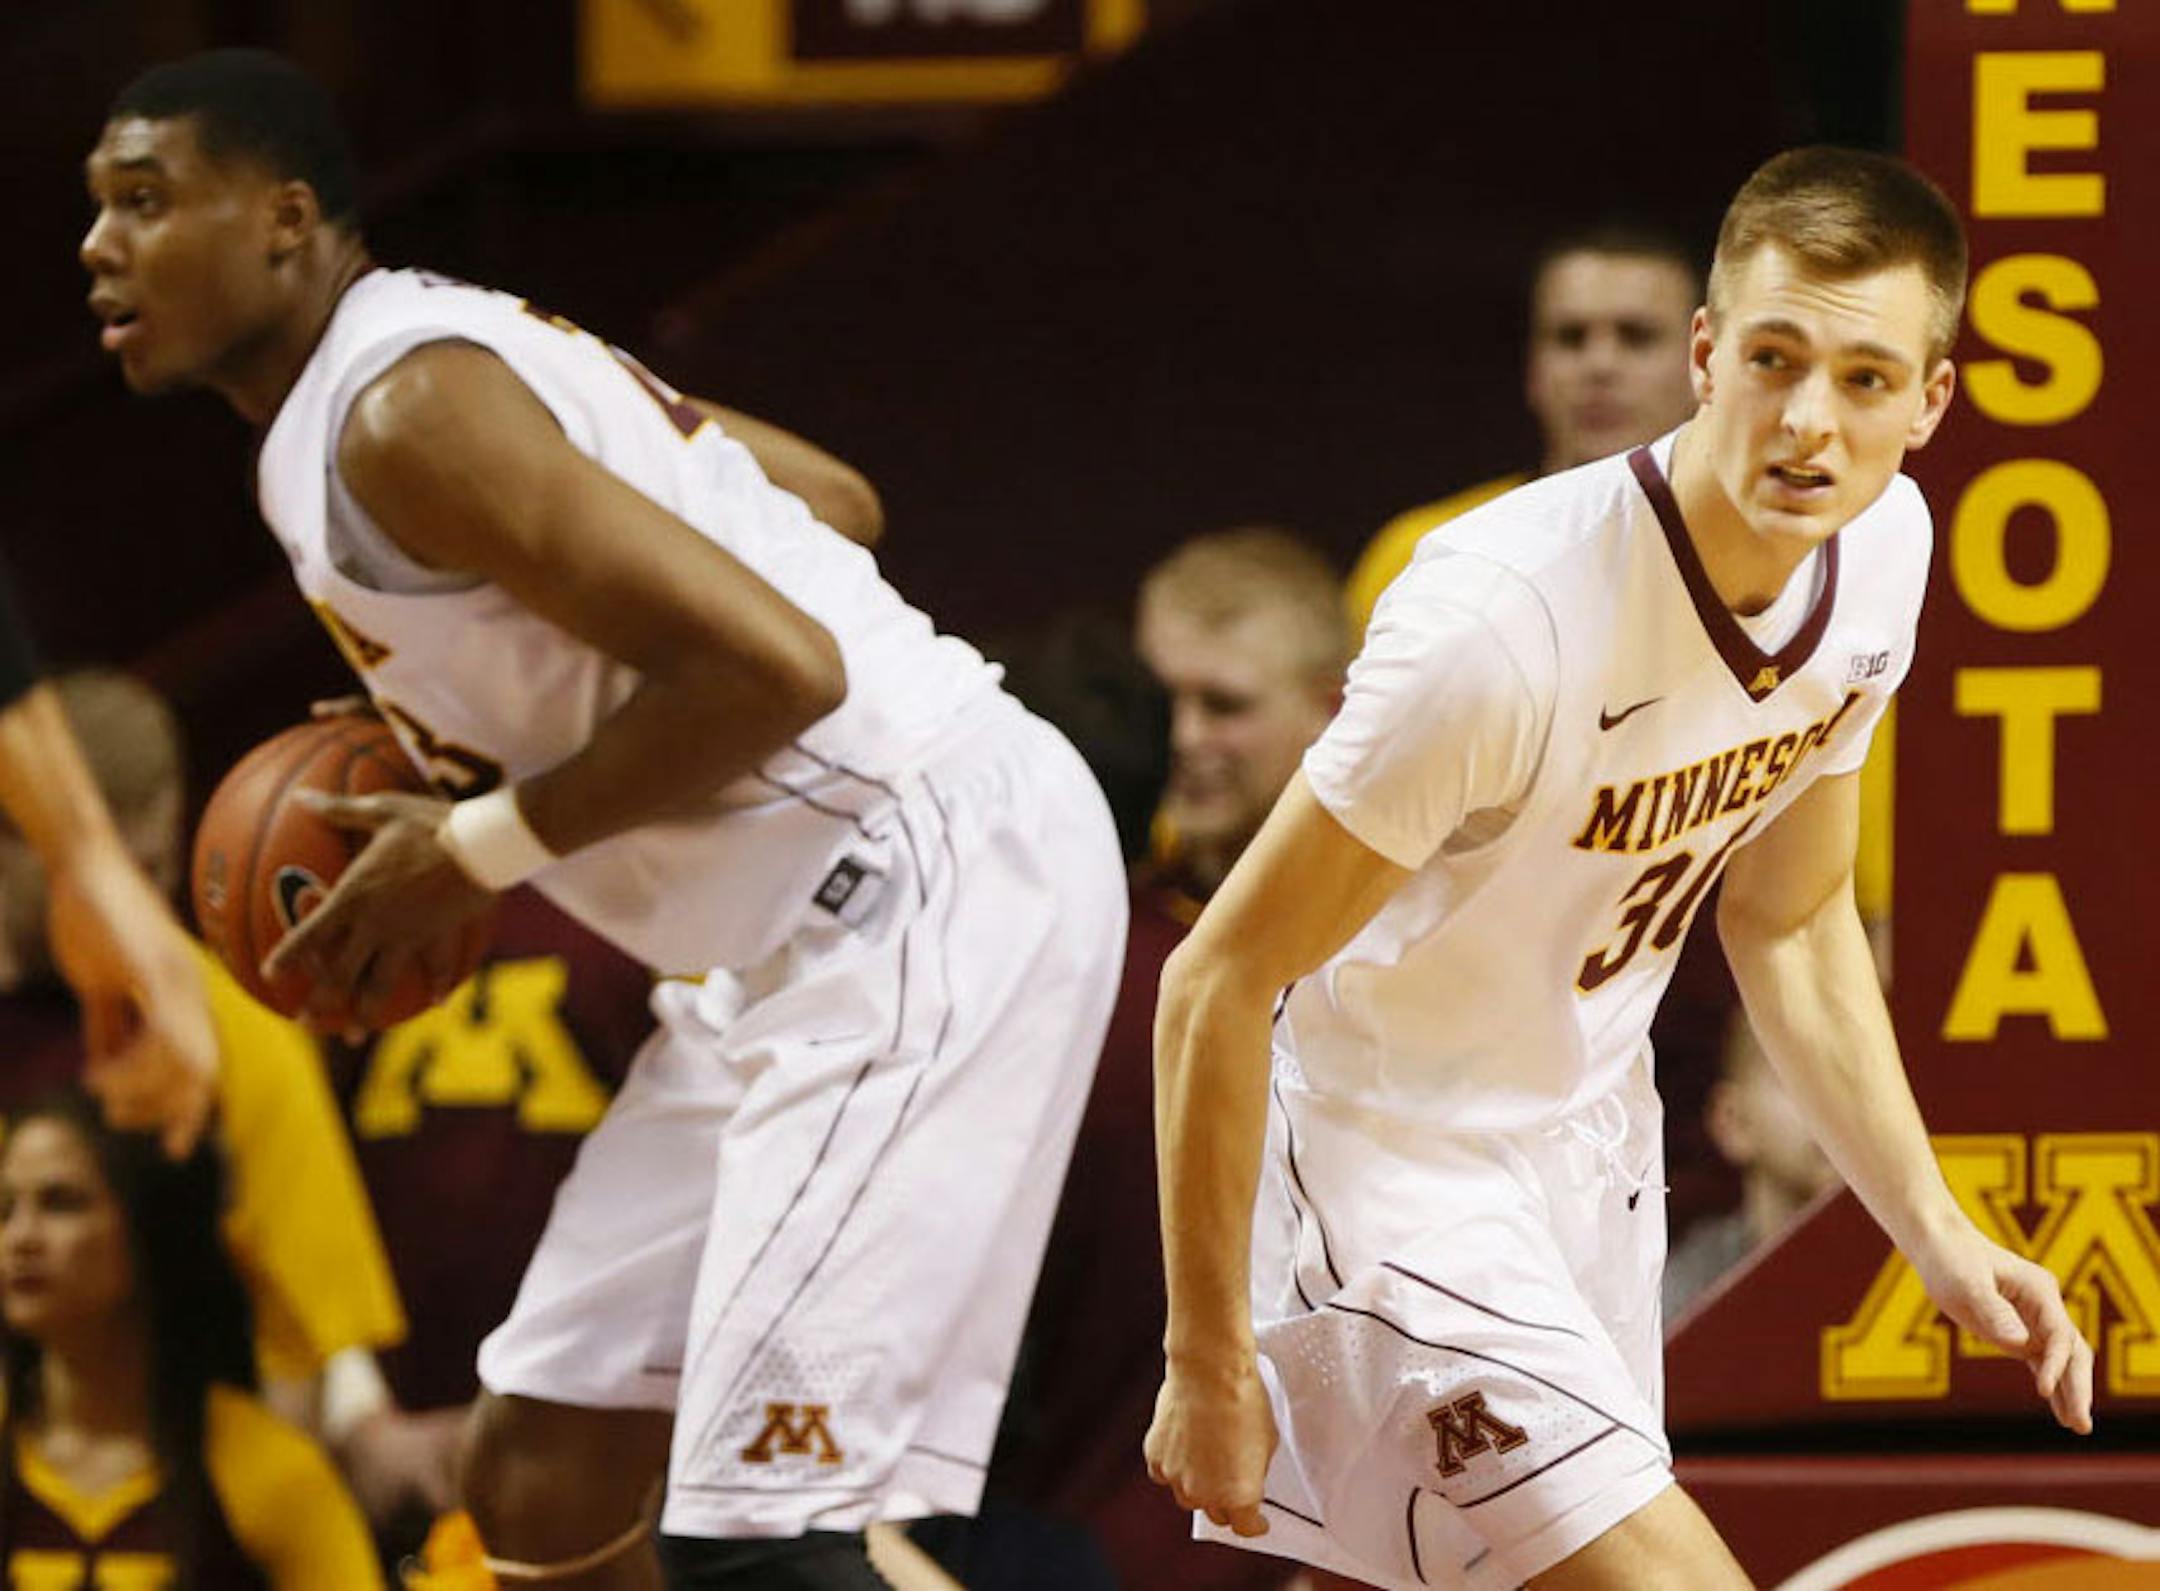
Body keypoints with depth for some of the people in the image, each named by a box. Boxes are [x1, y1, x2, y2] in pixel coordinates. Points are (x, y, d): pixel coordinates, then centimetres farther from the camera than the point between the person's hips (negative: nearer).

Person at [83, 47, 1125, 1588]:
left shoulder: (404, 413, -16)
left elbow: (773, 664, -25)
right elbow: (823, 500, 24)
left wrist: (483, 844, -13)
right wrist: (481, 757, 17)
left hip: (931, 889, -11)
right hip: (808, 928, 11)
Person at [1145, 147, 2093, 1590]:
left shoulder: (1881, 548, -8)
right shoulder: (1505, 618, -32)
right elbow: (1219, 985, -25)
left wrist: (1935, 1231, 6)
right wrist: (1209, 1365, -20)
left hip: (1589, 1138, 8)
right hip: (1395, 1160, -8)